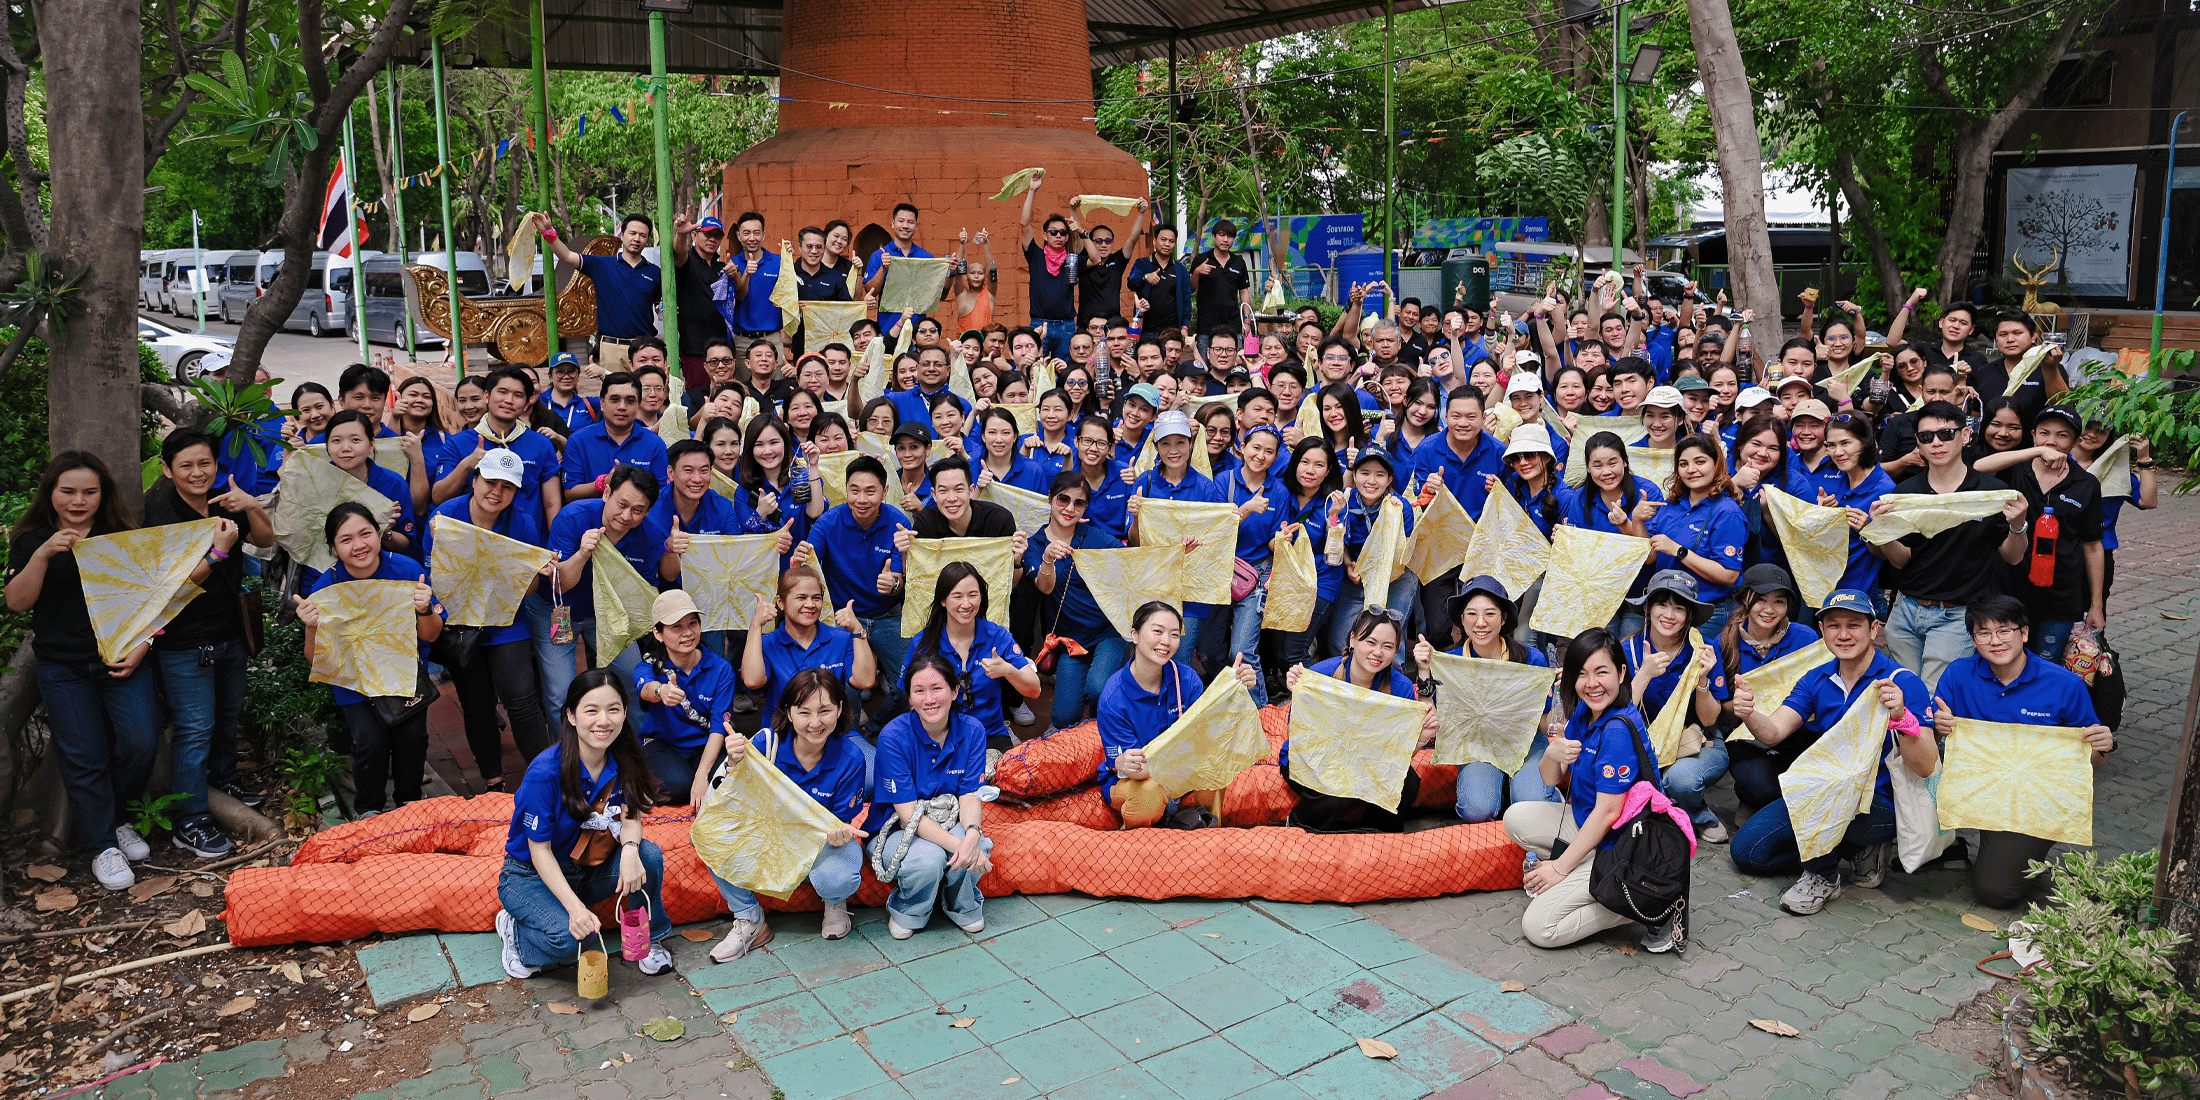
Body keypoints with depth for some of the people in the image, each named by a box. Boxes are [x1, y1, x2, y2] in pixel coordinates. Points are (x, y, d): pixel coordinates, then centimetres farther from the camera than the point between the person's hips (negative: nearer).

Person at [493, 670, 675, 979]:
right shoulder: (545, 773, -27)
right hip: (533, 876, -5)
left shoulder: (623, 759, -11)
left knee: (649, 855, -24)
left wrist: (630, 849, -33)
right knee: (569, 936, -31)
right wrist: (575, 907, -31)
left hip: (591, 869, 5)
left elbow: (630, 817, -7)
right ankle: (515, 928, 3)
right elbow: (540, 850, -21)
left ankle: (650, 938, 1)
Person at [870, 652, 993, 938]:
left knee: (977, 848, -31)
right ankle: (906, 912, -1)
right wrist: (957, 845, -37)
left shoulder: (972, 731, -8)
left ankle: (963, 905, 2)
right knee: (929, 858, -35)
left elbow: (970, 796, -12)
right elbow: (908, 815, -22)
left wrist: (972, 834, -37)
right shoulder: (893, 737, -20)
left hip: (950, 823, 3)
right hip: (897, 829, -3)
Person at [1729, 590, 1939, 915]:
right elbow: (1773, 732, -10)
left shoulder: (1903, 682, -14)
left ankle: (1823, 876, -9)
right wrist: (1749, 714, -33)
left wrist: (1900, 716, -41)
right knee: (1747, 849, -4)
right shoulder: (1817, 679, 3)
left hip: (1880, 803, -6)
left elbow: (1926, 768, -22)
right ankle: (1859, 850, 7)